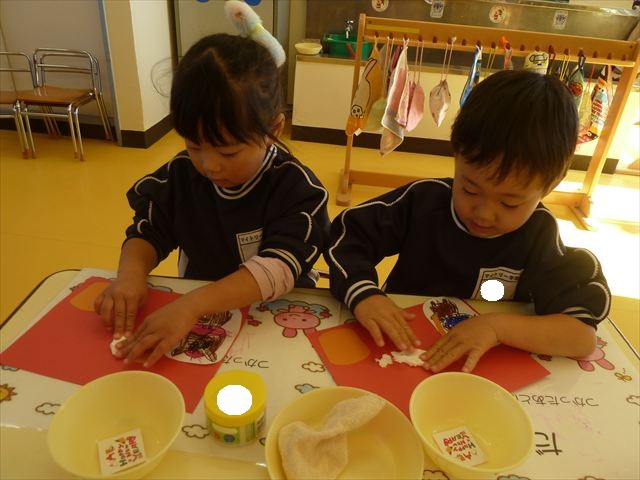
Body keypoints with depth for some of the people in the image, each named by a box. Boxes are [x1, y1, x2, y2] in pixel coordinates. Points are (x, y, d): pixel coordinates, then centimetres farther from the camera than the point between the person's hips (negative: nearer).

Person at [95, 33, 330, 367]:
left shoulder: (296, 188, -17)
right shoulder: (181, 174, -2)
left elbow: (281, 267, -28)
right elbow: (148, 231, 6)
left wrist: (192, 304, -38)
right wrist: (131, 272, -15)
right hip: (192, 312, 5)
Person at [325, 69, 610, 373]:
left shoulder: (540, 238, -11)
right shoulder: (423, 200, -10)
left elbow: (583, 335, -15)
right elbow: (348, 233, -7)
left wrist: (498, 326, -27)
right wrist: (362, 294, -22)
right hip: (397, 350, 1)